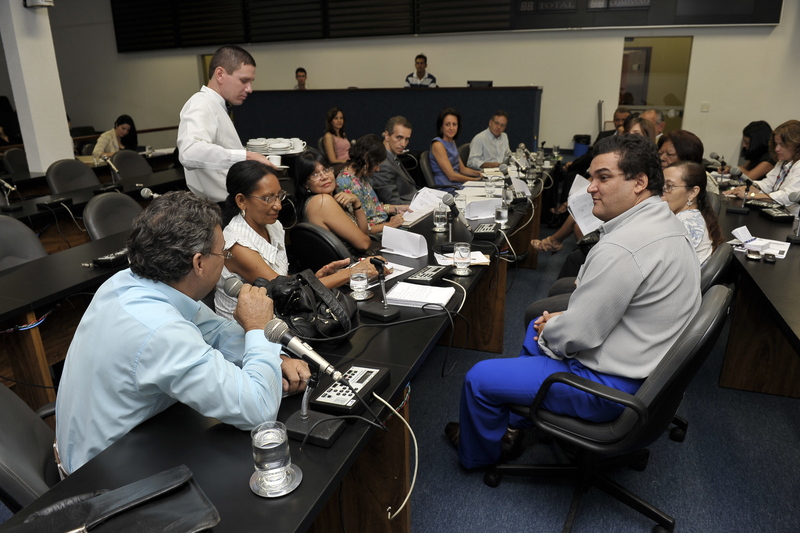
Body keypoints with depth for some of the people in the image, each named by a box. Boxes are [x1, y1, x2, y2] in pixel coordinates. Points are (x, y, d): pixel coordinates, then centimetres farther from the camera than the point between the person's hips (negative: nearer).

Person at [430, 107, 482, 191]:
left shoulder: (452, 142, 15)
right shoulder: (438, 145, -12)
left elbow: (462, 169, 19)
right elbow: (451, 176, -16)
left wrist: (481, 174, 4)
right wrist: (475, 179, -10)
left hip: (458, 185, 9)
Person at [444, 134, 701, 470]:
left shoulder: (620, 248, -31)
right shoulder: (666, 222, 4)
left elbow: (577, 335, -26)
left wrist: (548, 333, -4)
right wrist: (557, 322, 5)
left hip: (613, 384, -11)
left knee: (479, 379, -3)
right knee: (538, 328, 30)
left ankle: (478, 454, 28)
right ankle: (517, 426, 41)